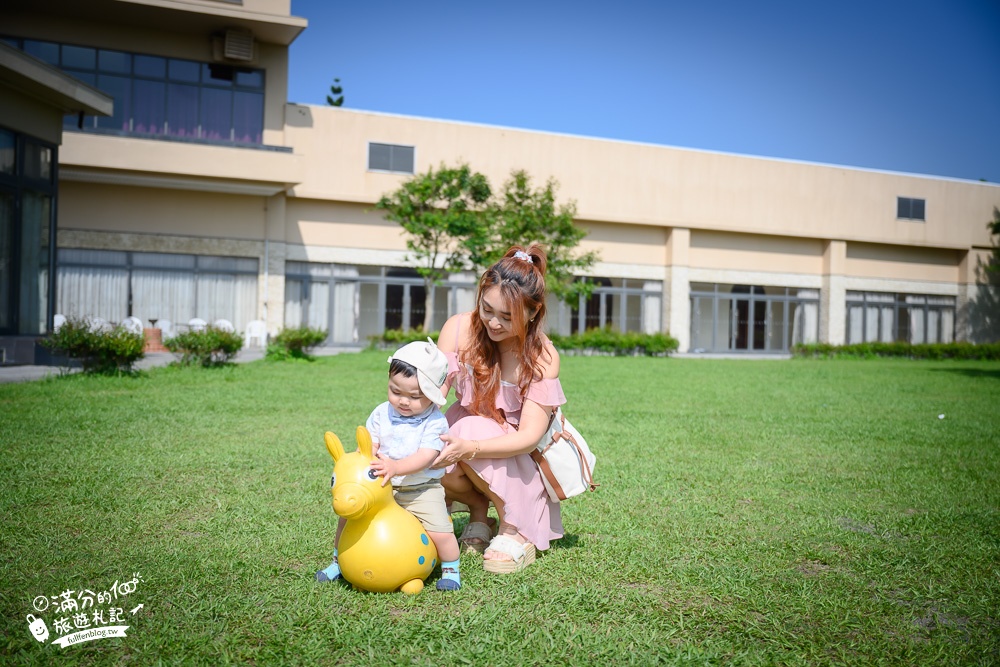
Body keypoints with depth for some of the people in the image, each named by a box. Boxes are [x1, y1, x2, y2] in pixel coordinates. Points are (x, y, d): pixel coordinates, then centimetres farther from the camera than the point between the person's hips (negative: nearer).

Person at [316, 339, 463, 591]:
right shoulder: (381, 414, -1)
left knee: (441, 531, -16)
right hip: (380, 486, 4)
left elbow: (425, 456, -25)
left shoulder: (435, 422, -14)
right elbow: (369, 446, -4)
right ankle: (339, 561, 22)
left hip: (421, 489, -3)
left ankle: (450, 569, 15)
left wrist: (396, 467, -40)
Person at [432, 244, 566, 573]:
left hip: (521, 454, -3)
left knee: (473, 429, -34)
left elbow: (528, 436, -28)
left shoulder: (543, 356, -22)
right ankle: (478, 511, 5)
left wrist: (469, 448, -44)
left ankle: (515, 531, -13)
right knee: (435, 465, -30)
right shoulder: (459, 329, -15)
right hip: (467, 428, 3)